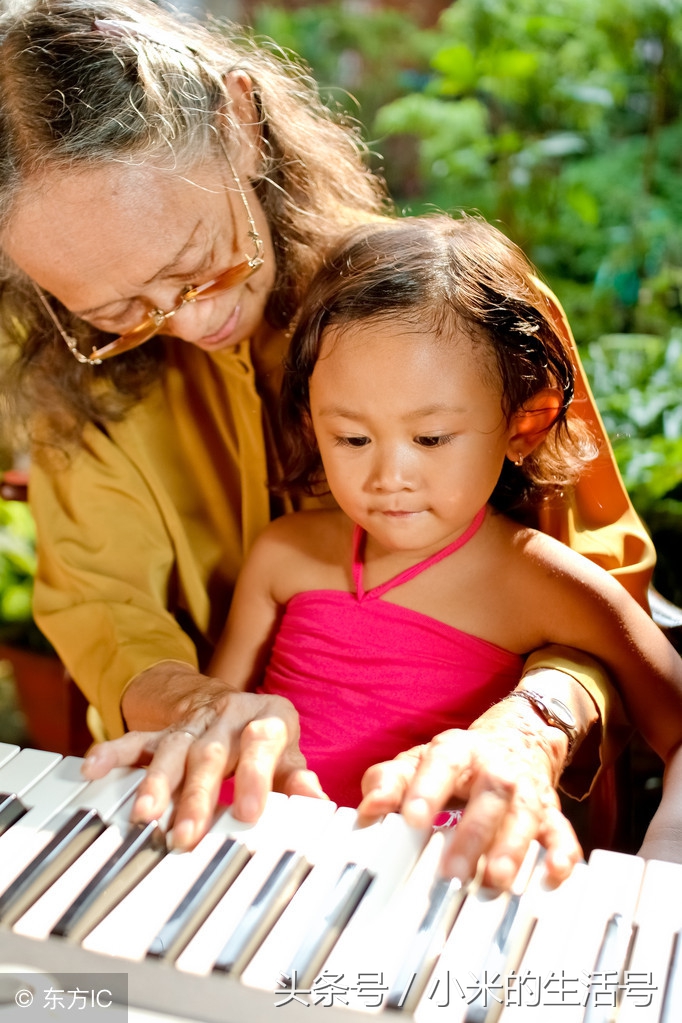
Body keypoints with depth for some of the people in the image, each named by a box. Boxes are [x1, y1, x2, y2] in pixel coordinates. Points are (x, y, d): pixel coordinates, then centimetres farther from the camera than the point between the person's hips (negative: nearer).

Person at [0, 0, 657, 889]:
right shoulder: (73, 366, -5)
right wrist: (187, 700, -28)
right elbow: (98, 598, -6)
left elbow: (599, 572, -10)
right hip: (212, 811, 1)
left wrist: (527, 727, -30)